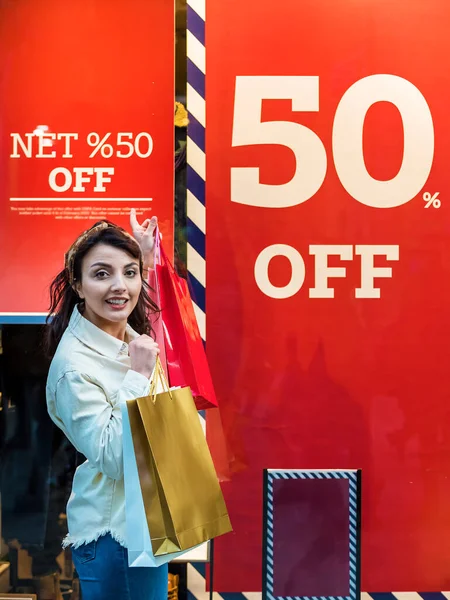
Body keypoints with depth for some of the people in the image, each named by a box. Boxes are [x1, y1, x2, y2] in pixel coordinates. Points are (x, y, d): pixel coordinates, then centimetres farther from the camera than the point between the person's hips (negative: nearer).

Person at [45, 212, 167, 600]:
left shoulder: (129, 334, -1)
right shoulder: (75, 365, -25)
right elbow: (112, 458, -27)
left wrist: (146, 260, 18)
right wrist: (138, 376, -28)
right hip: (114, 533, -8)